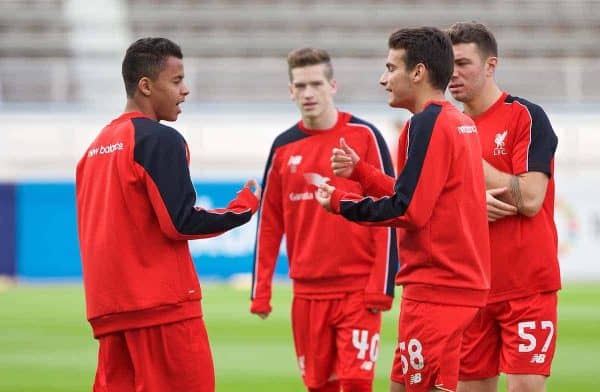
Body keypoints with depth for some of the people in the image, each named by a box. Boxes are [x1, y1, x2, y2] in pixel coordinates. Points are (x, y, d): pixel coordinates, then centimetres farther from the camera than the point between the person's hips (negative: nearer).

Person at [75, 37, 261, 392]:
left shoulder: (97, 146, 16)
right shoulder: (160, 139, -8)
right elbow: (180, 223, -12)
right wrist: (244, 207, 0)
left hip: (107, 306, 8)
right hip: (162, 303, -8)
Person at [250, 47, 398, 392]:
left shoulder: (364, 137, -4)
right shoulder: (284, 147, 8)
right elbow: (269, 223, 12)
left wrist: (381, 286, -11)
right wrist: (261, 290, 6)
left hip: (357, 289, -4)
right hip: (307, 292, 4)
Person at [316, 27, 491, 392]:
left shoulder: (427, 123, -14)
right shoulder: (461, 123, 15)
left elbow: (408, 210, -18)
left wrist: (339, 201, -5)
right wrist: (359, 170, 15)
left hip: (435, 287, -10)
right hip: (464, 281, 10)